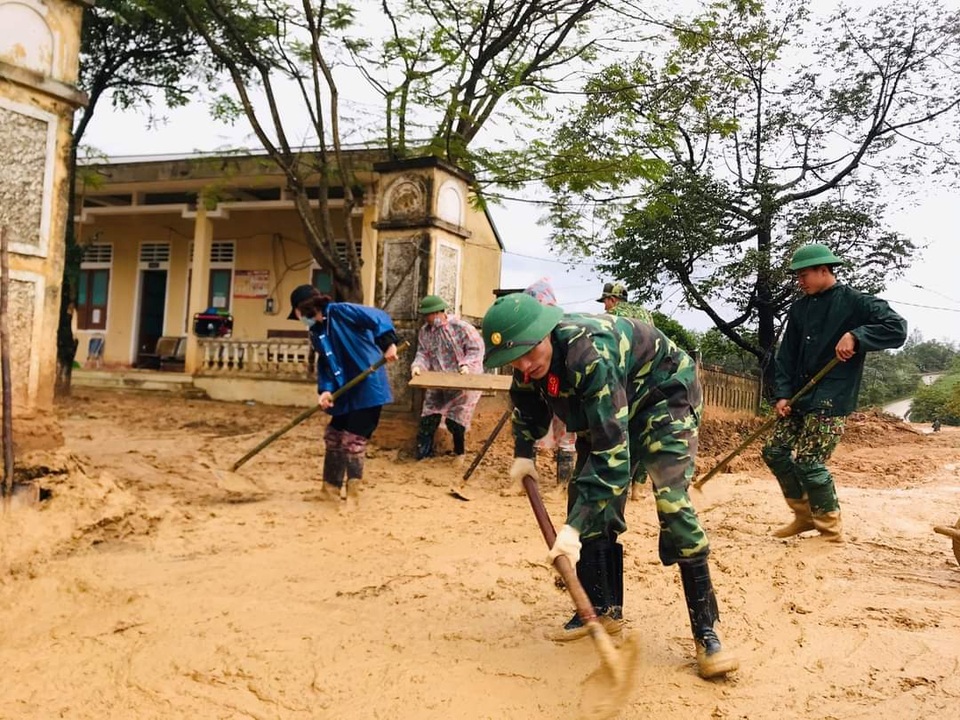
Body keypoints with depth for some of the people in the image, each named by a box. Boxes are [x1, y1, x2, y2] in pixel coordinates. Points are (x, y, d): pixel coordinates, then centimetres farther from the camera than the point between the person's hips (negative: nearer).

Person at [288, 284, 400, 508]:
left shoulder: (339, 312, -15)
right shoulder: (316, 332, 10)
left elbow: (378, 317, -25)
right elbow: (325, 363, 9)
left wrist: (388, 343, -38)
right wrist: (325, 389, -7)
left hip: (368, 387, -9)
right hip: (345, 392, 9)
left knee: (353, 441, -4)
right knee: (333, 437, 16)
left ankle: (351, 497, 9)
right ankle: (331, 487, 34)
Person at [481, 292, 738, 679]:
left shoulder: (589, 353, -41)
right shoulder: (530, 363, -16)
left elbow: (612, 450, -45)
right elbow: (527, 402, 12)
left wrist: (574, 527, -48)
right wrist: (523, 452, 3)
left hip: (664, 394, -8)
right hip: (602, 410, 8)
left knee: (672, 502, -23)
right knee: (584, 497, 1)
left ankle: (706, 633, -14)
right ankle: (604, 609, 16)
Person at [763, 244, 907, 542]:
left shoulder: (855, 302, -7)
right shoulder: (799, 309, 12)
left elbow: (897, 329, -16)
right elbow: (786, 355, 10)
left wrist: (856, 335, -27)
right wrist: (782, 394, 0)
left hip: (831, 400, -7)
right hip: (799, 395, 7)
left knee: (809, 462, -11)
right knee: (775, 452, 6)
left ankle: (831, 530, 7)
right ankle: (805, 515, 22)